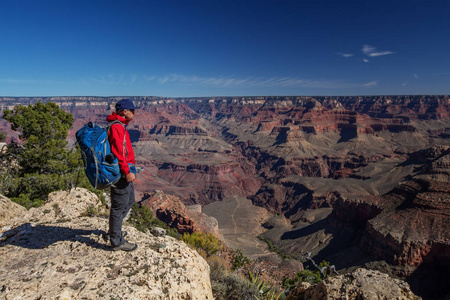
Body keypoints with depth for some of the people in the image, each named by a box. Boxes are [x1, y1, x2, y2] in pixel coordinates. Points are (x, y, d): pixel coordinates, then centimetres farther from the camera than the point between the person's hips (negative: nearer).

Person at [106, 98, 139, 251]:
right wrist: (127, 171, -24)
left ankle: (115, 230, 36)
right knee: (120, 205, -1)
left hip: (125, 170, 11)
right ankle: (117, 242, 12)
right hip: (121, 171, -11)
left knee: (129, 201, 22)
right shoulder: (116, 127, -17)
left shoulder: (120, 125, 16)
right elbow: (118, 152, -25)